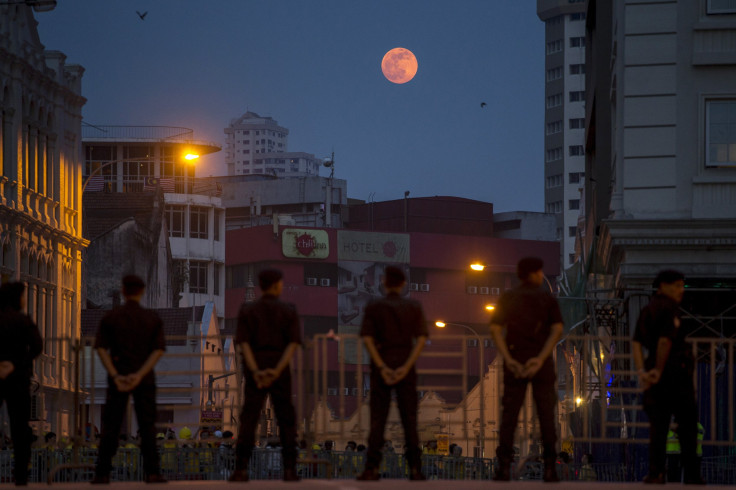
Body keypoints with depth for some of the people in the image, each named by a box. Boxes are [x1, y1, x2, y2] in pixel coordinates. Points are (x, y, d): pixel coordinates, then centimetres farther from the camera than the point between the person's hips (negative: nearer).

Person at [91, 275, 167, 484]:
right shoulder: (153, 318, 4)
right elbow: (159, 350, -6)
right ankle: (152, 472, -3)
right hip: (145, 379, 0)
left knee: (110, 426, 2)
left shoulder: (110, 318, 2)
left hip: (118, 378, 0)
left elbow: (101, 348, -7)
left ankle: (102, 473, -2)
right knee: (147, 426, 3)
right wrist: (140, 374, -14)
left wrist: (115, 376, -12)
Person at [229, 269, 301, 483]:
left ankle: (241, 470, -9)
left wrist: (255, 372, -16)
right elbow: (293, 343, -10)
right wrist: (277, 371, -17)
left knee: (248, 421, 0)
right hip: (281, 374, 0)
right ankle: (290, 470, -1)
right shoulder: (289, 311, 2)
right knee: (286, 421, 6)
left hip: (254, 374, 0)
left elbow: (244, 344, -8)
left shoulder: (247, 311, 3)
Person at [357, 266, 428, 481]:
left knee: (377, 419, 1)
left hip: (381, 367, -1)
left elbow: (367, 339, -8)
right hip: (405, 366, 1)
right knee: (409, 419, 3)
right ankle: (415, 468, -1)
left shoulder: (373, 307, 1)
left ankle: (372, 469, -6)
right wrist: (406, 367, -11)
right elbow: (421, 339, -5)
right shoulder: (414, 307, 4)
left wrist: (382, 368, -10)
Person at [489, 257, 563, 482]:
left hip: (515, 364, 1)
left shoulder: (507, 298, 7)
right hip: (542, 364, -1)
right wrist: (540, 359, -15)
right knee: (546, 414, 3)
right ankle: (549, 467, -2)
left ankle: (504, 466, -9)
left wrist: (509, 360, -10)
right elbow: (557, 330, -10)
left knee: (509, 414, 0)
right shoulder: (548, 299, 3)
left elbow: (495, 330, -3)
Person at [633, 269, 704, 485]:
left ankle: (655, 472, -3)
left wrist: (642, 371, -4)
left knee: (658, 425, 6)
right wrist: (659, 369, -10)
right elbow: (665, 341, -19)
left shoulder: (646, 310, 14)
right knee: (687, 423, 1)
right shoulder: (669, 308, -9)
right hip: (676, 368, -7)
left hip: (655, 369, 7)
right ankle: (691, 473, 1)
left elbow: (636, 343, 5)